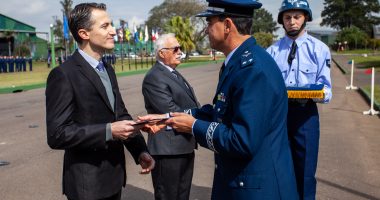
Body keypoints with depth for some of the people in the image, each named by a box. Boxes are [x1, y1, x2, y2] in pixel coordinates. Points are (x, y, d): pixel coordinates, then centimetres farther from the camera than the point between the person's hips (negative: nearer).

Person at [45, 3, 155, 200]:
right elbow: (57, 134, -21)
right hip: (87, 181, -7)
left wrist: (140, 150, -1)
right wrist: (109, 131, -25)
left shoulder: (108, 70, 8)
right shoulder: (63, 74, -17)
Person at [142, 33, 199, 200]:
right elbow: (172, 113, -22)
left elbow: (191, 104, 15)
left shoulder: (174, 73, 14)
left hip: (185, 146, 9)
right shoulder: (153, 78, -16)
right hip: (169, 149, -9)